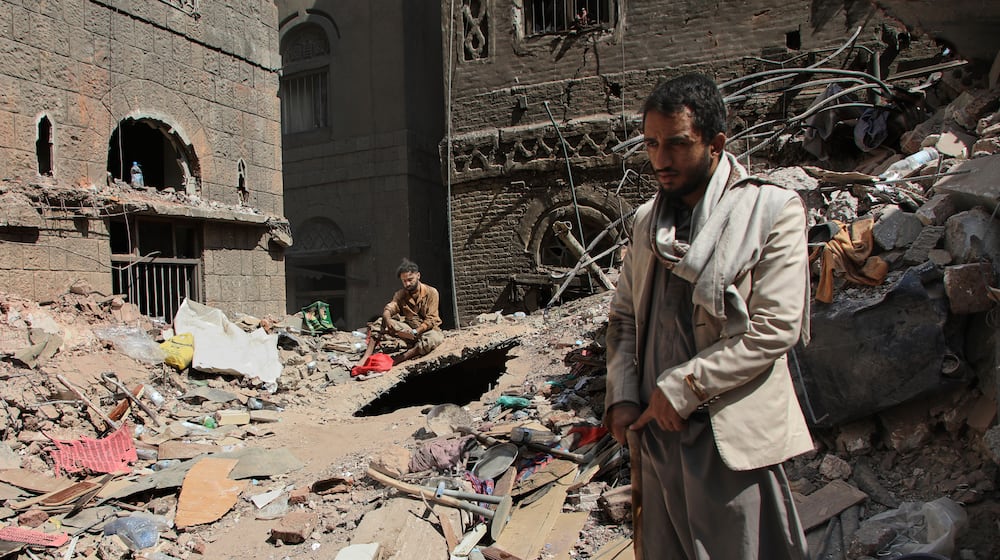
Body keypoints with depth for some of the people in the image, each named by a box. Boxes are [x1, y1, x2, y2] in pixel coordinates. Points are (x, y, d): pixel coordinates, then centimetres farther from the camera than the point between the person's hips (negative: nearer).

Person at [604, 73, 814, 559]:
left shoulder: (772, 209, -6)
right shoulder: (647, 220, 11)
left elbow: (775, 328, -13)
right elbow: (624, 315, 15)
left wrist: (682, 387, -13)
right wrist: (622, 396, 1)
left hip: (733, 435, -5)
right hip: (657, 429, 5)